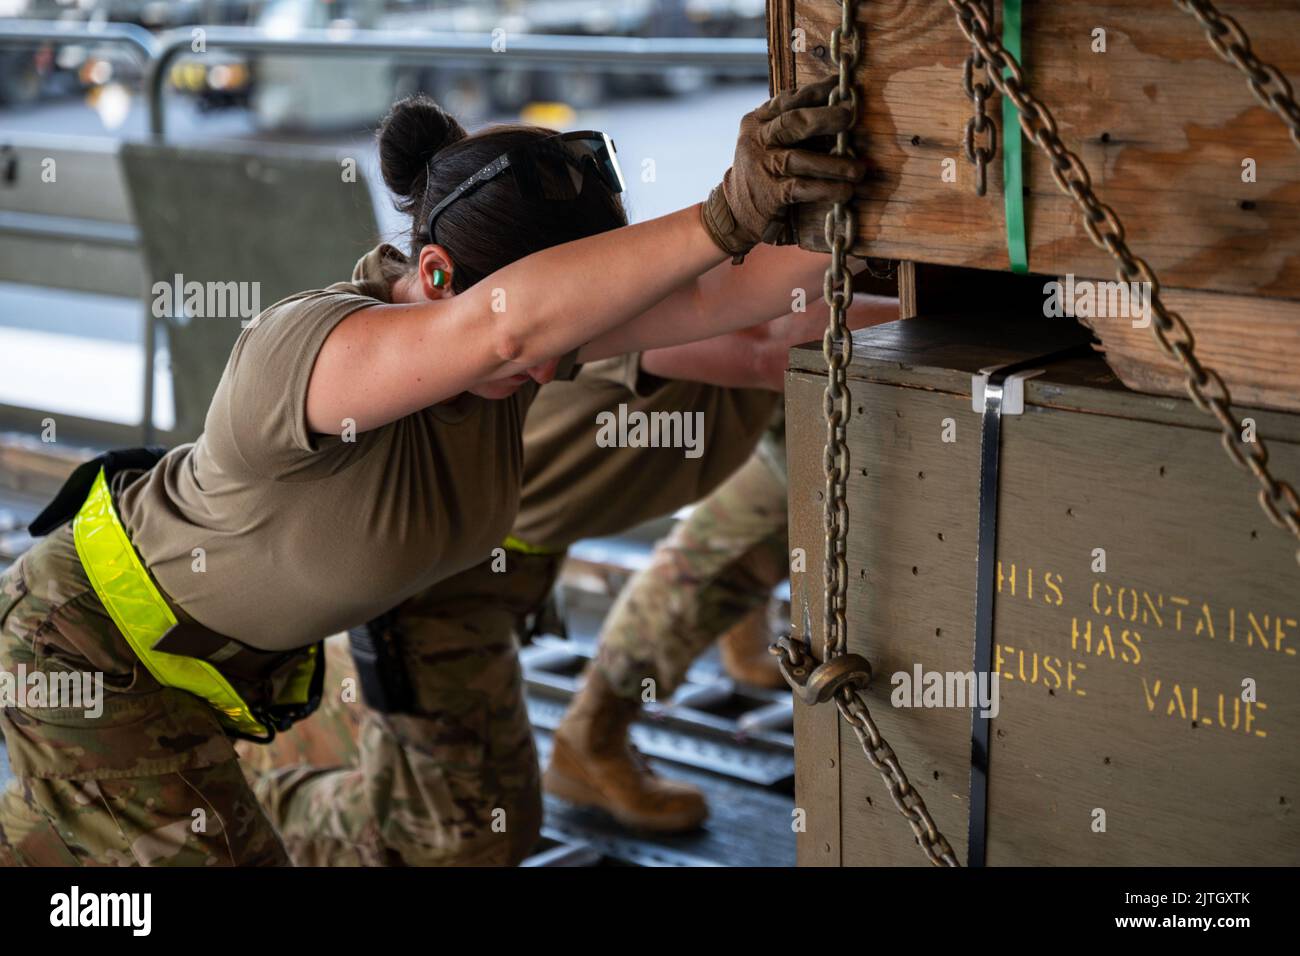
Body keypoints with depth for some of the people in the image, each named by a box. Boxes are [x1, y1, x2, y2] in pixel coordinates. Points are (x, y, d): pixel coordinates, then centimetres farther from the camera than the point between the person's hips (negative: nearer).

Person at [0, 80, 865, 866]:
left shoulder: (534, 338, -21)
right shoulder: (299, 350, -42)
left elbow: (720, 294, -32)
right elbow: (505, 319, -61)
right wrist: (729, 215, -63)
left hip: (233, 660, 7)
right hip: (90, 639, -7)